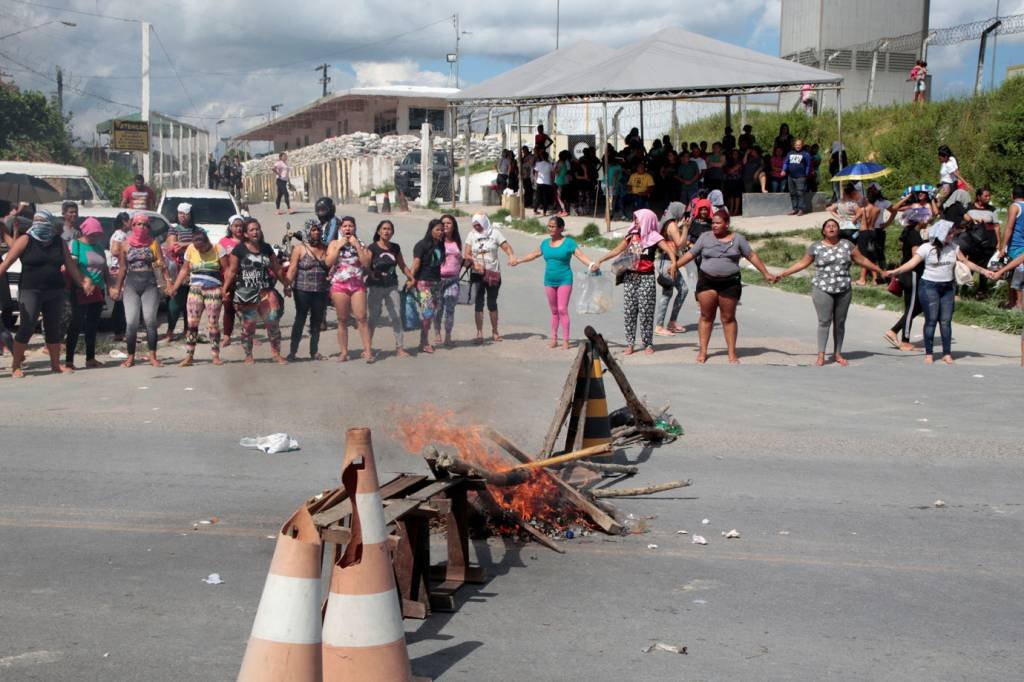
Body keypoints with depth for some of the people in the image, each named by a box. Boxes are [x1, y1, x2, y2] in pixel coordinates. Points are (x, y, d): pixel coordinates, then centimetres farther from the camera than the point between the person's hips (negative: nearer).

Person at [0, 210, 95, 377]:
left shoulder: (59, 243, 10)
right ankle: (15, 366, 0)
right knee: (26, 328, -9)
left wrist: (83, 282, 2)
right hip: (30, 291, -4)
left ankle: (56, 364, 21)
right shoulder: (25, 240, -2)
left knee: (53, 329, 10)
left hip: (55, 292, 4)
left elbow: (71, 266, 11)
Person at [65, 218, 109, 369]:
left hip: (98, 291, 6)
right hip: (81, 292, -6)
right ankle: (69, 360, -5)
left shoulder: (99, 246, 15)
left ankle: (90, 358, 19)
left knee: (93, 326, 11)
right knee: (76, 325, -7)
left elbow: (105, 268, 21)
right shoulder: (76, 244, -4)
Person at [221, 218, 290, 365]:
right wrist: (225, 289, -14)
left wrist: (286, 285, 20)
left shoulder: (266, 248, 9)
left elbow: (277, 269, 17)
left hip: (266, 291, 3)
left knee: (273, 322, -6)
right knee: (248, 326, 5)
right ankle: (248, 355, 18)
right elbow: (231, 271, -4)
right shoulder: (239, 250, -2)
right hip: (245, 293, -3)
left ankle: (276, 352, 5)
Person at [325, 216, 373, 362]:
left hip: (357, 284, 0)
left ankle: (367, 351, -8)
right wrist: (339, 246, -8)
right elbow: (329, 262, -5)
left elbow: (366, 263, -5)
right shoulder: (334, 243, 8)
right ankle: (343, 352, 8)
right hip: (339, 284, 0)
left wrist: (357, 245, -7)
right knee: (342, 320, 3)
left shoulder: (361, 244, 9)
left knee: (361, 318, -8)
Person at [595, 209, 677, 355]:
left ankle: (648, 344, 6)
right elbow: (616, 251, 17)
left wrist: (674, 262, -36)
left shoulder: (654, 237, -4)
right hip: (630, 277, 5)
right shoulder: (632, 235, 12)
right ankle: (629, 343, 9)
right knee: (629, 311, 3)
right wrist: (600, 261, 13)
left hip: (646, 277, -5)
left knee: (646, 311, -3)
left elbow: (669, 249, -17)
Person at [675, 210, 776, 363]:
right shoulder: (705, 237, 5)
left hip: (730, 283, -1)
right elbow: (690, 254, 8)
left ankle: (732, 353, 10)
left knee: (728, 318, 4)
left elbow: (752, 256, 7)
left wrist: (766, 274, 5)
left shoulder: (738, 239, 4)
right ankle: (703, 351, 8)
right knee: (706, 316, 3)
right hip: (707, 282, 1)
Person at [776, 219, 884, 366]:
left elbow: (862, 260, 11)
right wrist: (782, 274, 6)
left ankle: (837, 354, 15)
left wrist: (880, 271, 11)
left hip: (844, 291, 2)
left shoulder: (847, 245, 7)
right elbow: (802, 263, 8)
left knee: (840, 322, 7)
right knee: (824, 321, -7)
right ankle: (821, 355, -4)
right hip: (823, 290, -2)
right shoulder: (815, 247, 2)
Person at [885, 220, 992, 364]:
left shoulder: (954, 248, 7)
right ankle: (928, 353, 2)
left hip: (948, 287, 4)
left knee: (946, 321, 1)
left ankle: (947, 353, 6)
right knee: (931, 320, -5)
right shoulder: (926, 248, -5)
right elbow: (912, 263, -11)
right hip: (930, 287, -4)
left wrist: (983, 271, 12)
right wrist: (895, 271, -23)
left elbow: (966, 263, 15)